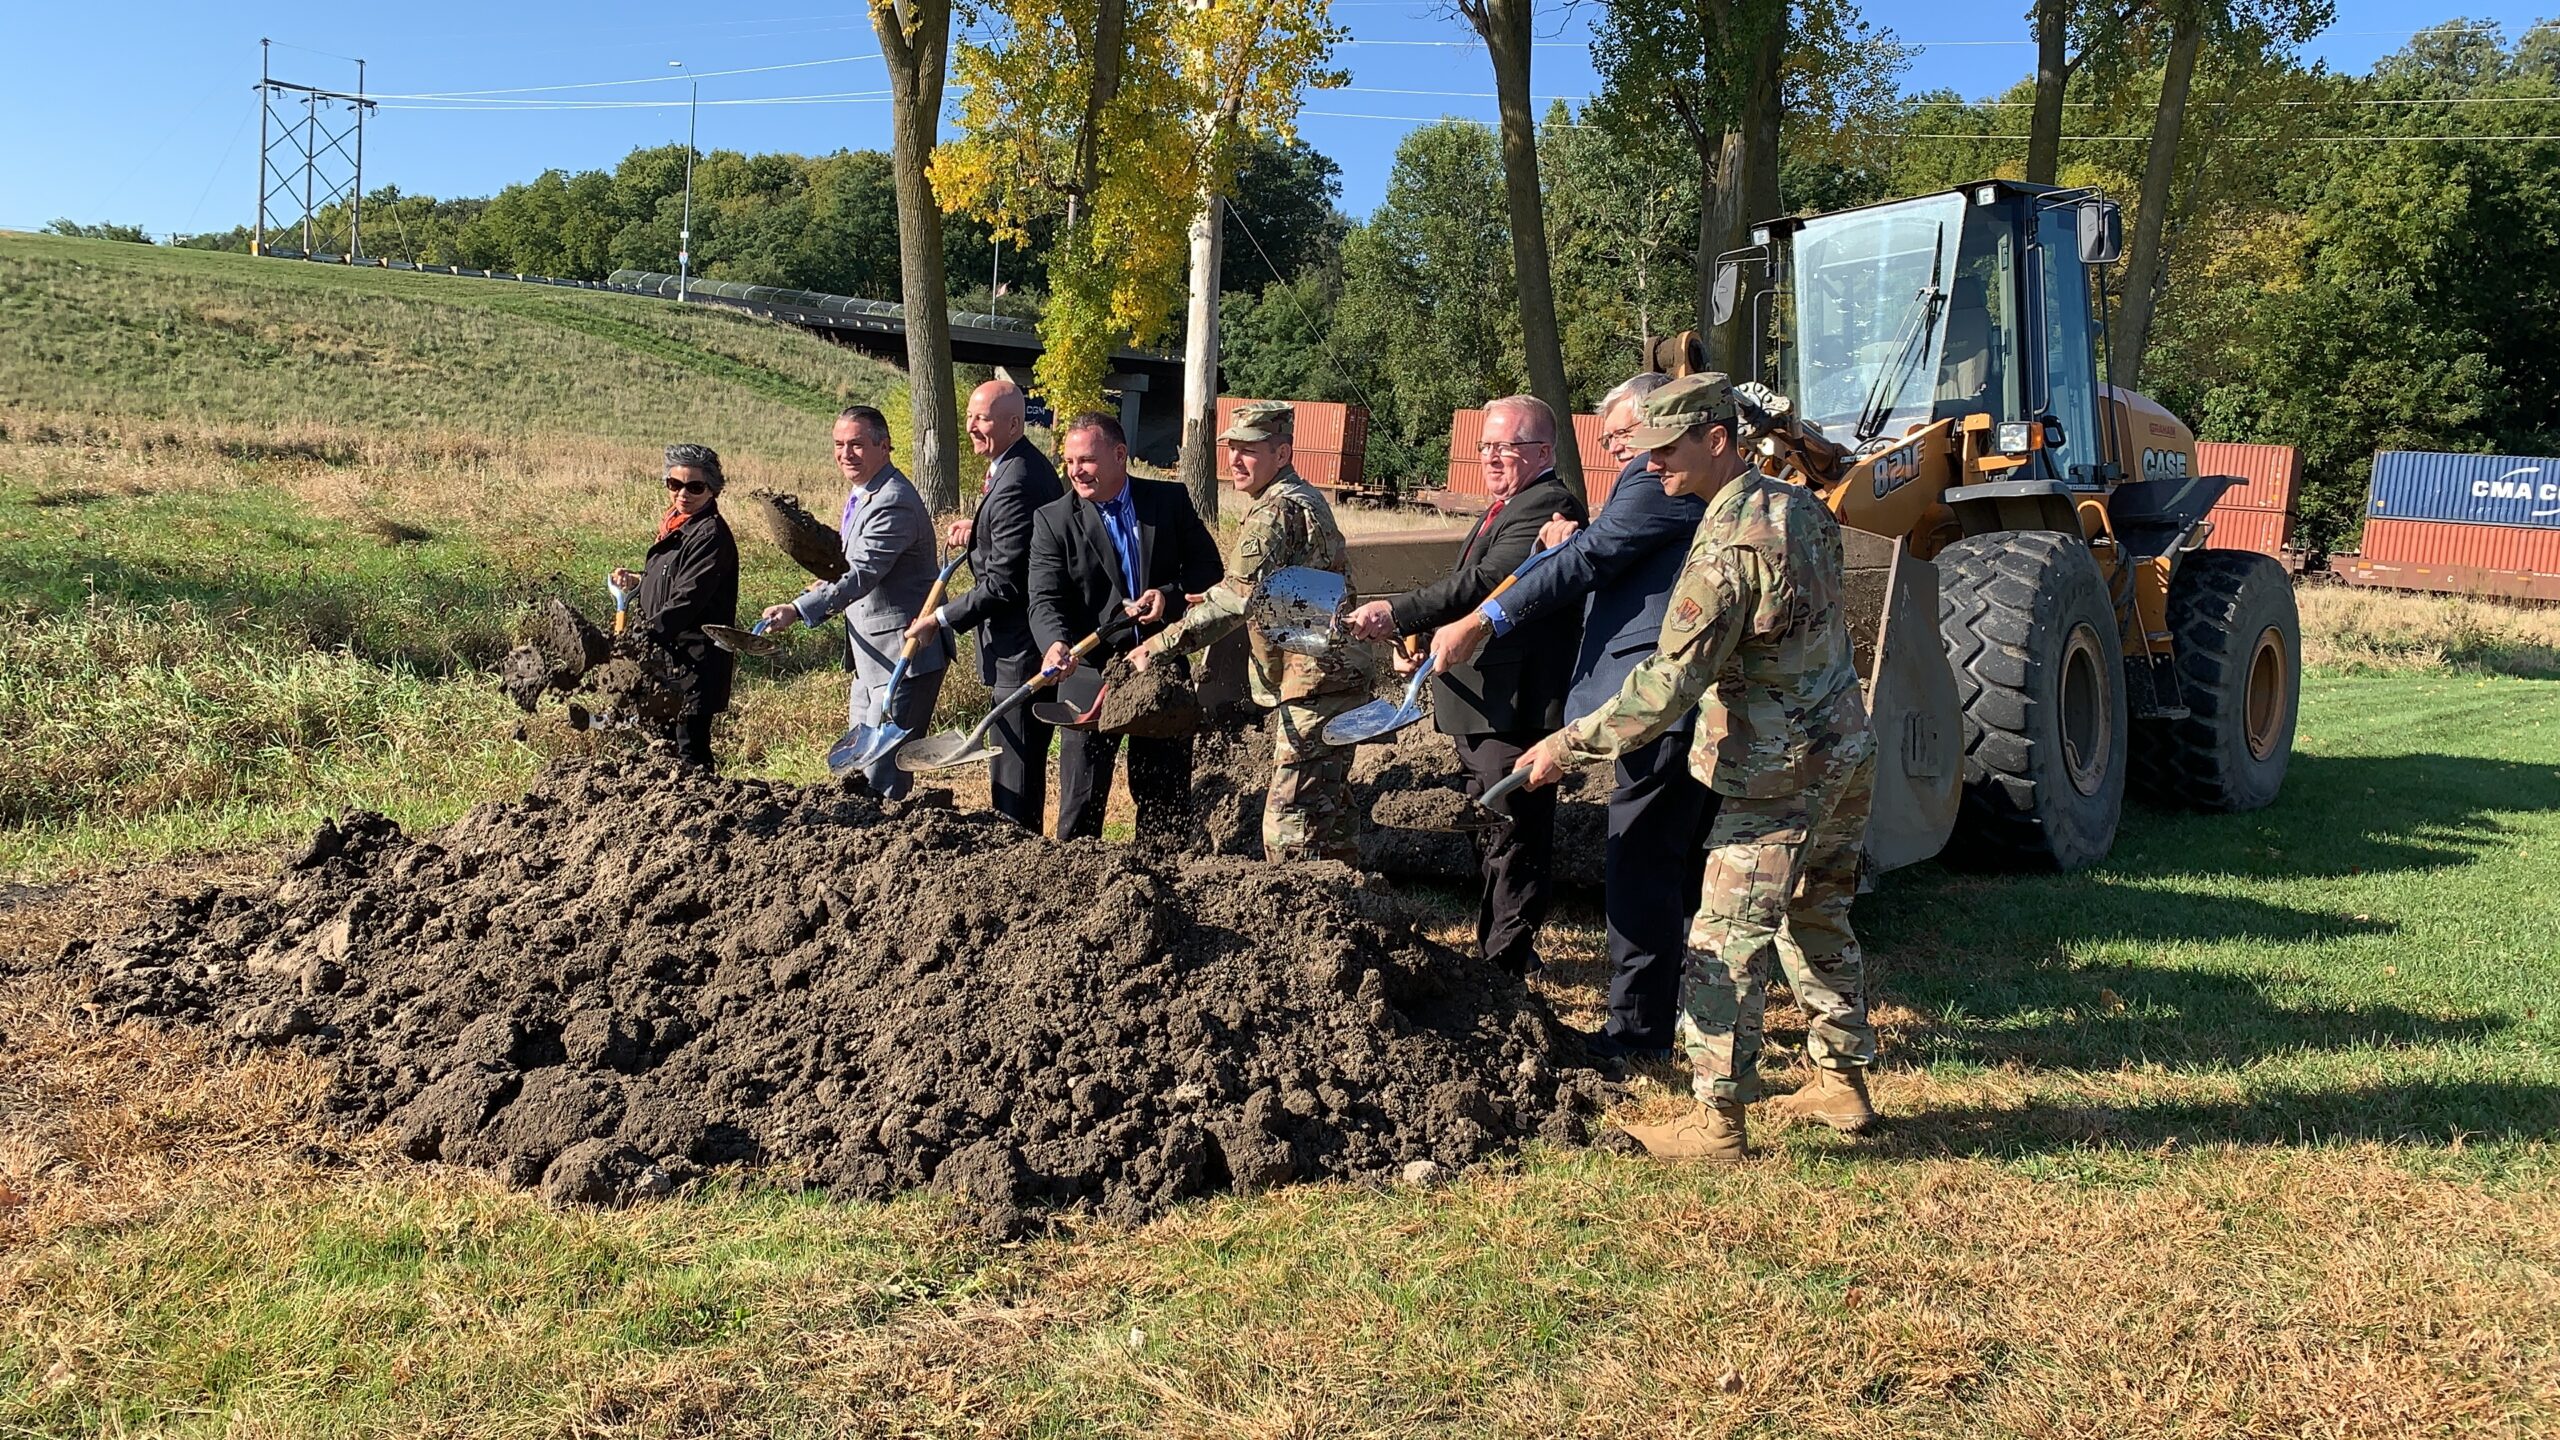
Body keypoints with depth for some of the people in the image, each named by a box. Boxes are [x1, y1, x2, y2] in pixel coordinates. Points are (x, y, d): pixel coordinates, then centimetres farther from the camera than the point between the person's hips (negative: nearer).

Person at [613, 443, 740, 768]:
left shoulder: (711, 534, -16)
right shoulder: (675, 527, 14)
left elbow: (687, 599, -24)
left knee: (689, 747, -8)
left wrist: (644, 635, -28)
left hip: (694, 661, -10)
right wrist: (635, 582, 8)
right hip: (666, 655, 10)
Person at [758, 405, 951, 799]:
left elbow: (863, 576, -30)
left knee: (885, 771, -10)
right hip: (872, 655, 11)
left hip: (905, 653, -11)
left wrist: (796, 611, -38)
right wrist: (833, 584, 8)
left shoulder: (893, 502, -21)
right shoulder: (861, 494, 13)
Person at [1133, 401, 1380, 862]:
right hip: (1339, 672, 11)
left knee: (1291, 818, -12)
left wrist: (1160, 646, -25)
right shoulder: (1303, 497, 17)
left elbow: (1236, 597, -25)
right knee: (1328, 801, 20)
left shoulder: (1274, 510, -16)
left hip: (1314, 680, -11)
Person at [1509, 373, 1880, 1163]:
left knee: (1727, 941, -3)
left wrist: (1570, 744, -19)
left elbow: (1672, 680, -25)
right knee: (1818, 919, 21)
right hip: (1847, 750, 10)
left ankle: (1718, 1121, 2)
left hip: (1780, 774, -9)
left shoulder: (1727, 545, -21)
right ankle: (1842, 1083, 30)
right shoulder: (1801, 507, 7)